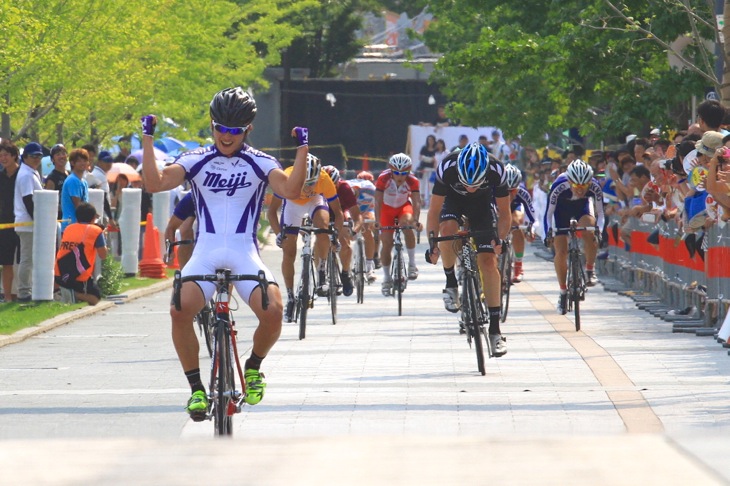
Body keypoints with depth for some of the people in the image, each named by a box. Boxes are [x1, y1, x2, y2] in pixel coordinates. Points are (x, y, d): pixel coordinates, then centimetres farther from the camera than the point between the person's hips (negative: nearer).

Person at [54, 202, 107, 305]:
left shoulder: (68, 228, 11)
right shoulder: (96, 231, -3)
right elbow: (103, 255, -2)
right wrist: (101, 236, 15)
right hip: (80, 280, -5)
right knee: (95, 298, 14)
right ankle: (76, 295, -17)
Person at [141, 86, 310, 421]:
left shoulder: (260, 163, 7)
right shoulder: (196, 161, 8)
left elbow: (290, 189, -9)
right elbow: (155, 183, -5)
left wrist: (302, 149, -15)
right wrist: (147, 139, -10)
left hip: (245, 254, 0)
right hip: (205, 253, 0)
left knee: (272, 311, -26)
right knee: (180, 310, -28)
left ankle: (254, 366, 7)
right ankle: (196, 387, -10)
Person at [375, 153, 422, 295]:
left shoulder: (412, 181, -27)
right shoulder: (383, 178, -29)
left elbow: (416, 202, -32)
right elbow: (378, 201, -30)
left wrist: (416, 220, -48)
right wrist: (377, 222, -41)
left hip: (404, 206, -1)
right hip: (387, 208, 1)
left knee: (407, 224, -34)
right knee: (387, 244, -5)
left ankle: (412, 263, -22)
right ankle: (386, 278, 12)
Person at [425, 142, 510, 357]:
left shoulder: (497, 171, -33)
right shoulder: (446, 169, -35)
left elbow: (504, 213, -19)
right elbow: (434, 211, -25)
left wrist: (500, 239, -34)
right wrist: (432, 243, -36)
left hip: (483, 203, 0)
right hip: (453, 200, 0)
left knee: (488, 261, -12)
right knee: (448, 228, -35)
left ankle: (495, 330, -7)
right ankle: (451, 283, -9)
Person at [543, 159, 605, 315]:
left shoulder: (594, 187, -32)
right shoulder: (559, 186, -36)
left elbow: (600, 213, -21)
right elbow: (549, 212, -25)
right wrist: (548, 233, -36)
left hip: (583, 207, 0)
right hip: (562, 209, 0)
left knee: (589, 231, -32)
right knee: (561, 252, -8)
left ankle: (589, 270, -12)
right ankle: (563, 292, 9)